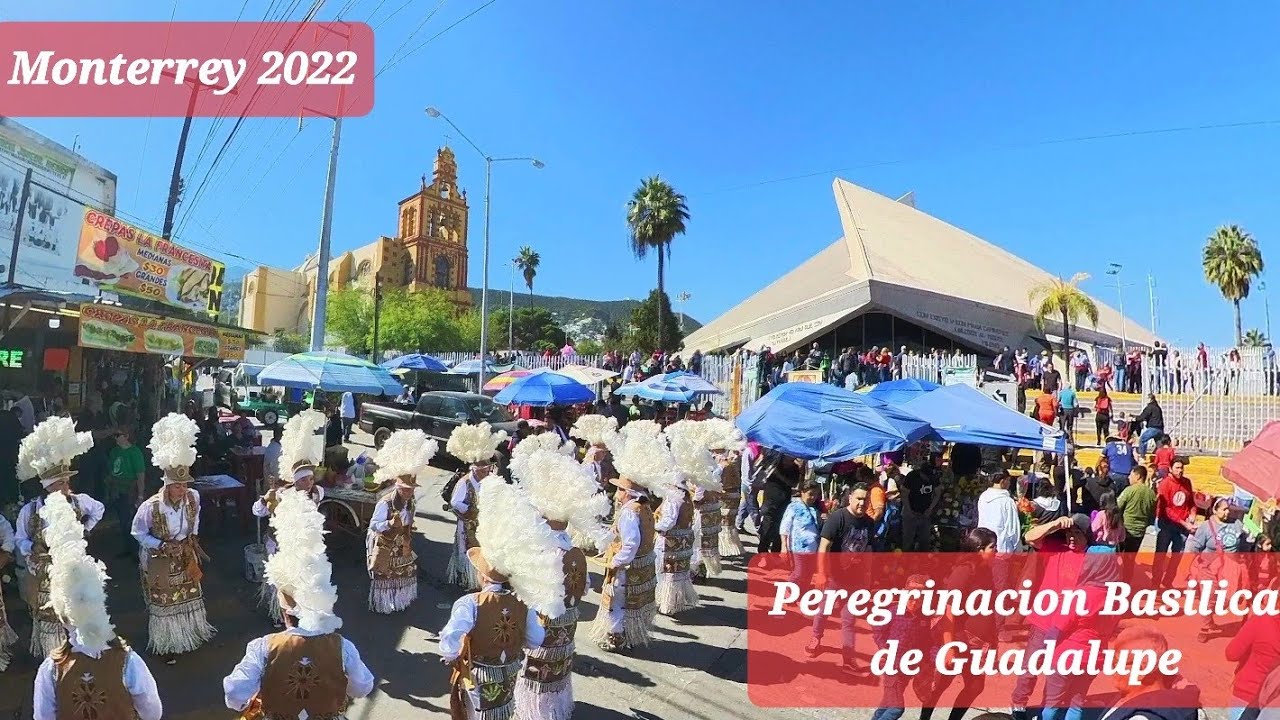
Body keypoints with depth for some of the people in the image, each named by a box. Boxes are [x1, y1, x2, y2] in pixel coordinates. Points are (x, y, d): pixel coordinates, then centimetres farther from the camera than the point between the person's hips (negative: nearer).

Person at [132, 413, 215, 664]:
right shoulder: (150, 507, -31)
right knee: (163, 603, 13)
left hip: (185, 556, 4)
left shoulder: (193, 497, -19)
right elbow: (138, 533, -13)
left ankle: (190, 633, 46)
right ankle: (166, 645, 33)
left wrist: (193, 539, 2)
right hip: (159, 561, -4)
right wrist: (164, 546, -22)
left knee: (190, 595, 22)